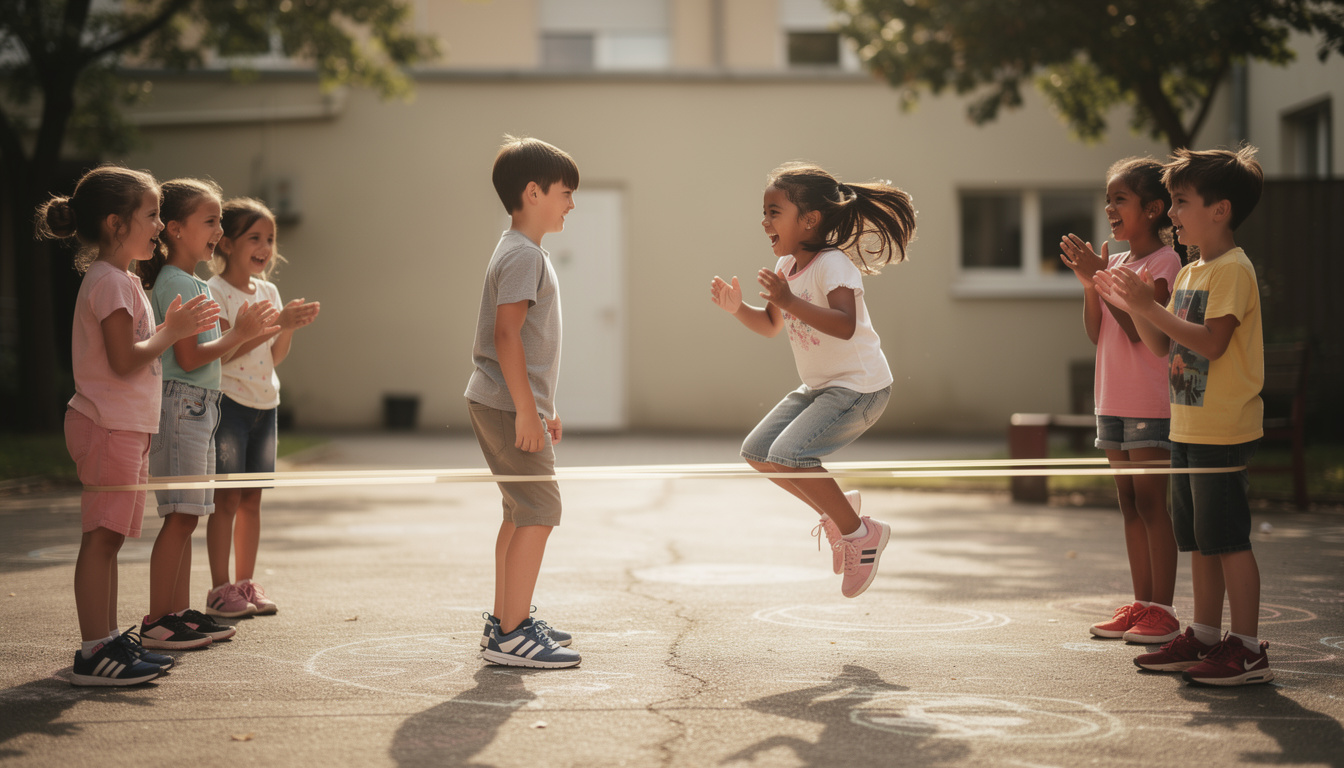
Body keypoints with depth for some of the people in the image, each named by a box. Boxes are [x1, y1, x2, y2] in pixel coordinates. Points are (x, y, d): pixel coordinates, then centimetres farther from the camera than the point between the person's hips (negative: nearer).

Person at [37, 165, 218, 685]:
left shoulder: (119, 279, 19)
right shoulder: (110, 282, -14)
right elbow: (125, 360, -21)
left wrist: (172, 328, 14)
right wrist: (171, 332, -11)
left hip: (125, 426, 10)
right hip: (109, 426, -10)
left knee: (108, 538, 12)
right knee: (101, 537, -10)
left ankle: (108, 639, 18)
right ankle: (94, 653, -10)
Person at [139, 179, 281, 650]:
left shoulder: (194, 284, 18)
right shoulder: (176, 284, -13)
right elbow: (189, 358, -18)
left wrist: (249, 332, 15)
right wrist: (240, 334, -13)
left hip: (199, 407, 10)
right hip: (179, 404, -10)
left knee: (186, 516, 10)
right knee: (179, 516, -9)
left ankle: (180, 612, 14)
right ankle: (157, 621, -6)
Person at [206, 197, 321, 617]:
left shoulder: (268, 291, 12)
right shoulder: (214, 292, -9)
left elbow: (275, 356, 11)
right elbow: (224, 351, -20)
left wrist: (290, 327, -8)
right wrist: (277, 322, -24)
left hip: (264, 403, 7)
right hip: (228, 403, -7)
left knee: (252, 499, 10)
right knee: (226, 498, -5)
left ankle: (246, 584, 16)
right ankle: (220, 589, 0)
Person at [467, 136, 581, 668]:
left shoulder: (528, 253, 19)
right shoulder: (523, 254, -15)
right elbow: (506, 334, -23)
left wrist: (541, 407, 25)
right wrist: (526, 410, -25)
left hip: (505, 404, 11)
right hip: (507, 405, -11)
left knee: (522, 512, 16)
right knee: (540, 510, -10)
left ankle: (505, 621, 25)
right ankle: (511, 635, -10)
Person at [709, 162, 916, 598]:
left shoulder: (832, 265, -20)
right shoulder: (787, 266, 7)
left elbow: (845, 325, -35)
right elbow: (770, 326, 19)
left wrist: (790, 301, -39)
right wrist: (737, 308, 1)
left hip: (859, 386, -10)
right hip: (819, 387, 10)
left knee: (788, 454, -23)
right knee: (757, 452, 8)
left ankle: (860, 532, -7)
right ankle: (837, 511, 18)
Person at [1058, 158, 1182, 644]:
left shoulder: (1164, 262, -10)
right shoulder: (1115, 264, 13)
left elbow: (1138, 330, -19)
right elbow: (1096, 333, 10)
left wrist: (1103, 278, -20)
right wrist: (1090, 284, -3)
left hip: (1150, 404, -8)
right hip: (1114, 400, 8)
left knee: (1152, 505, -7)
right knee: (1130, 507, 11)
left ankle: (1162, 611, -3)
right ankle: (1142, 605, 17)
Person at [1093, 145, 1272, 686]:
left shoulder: (1233, 269, -12)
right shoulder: (1190, 272, 17)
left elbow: (1211, 342, -23)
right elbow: (1164, 346, 16)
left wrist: (1149, 306, -23)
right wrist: (1132, 306, 3)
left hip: (1224, 429, -9)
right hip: (1188, 426, 9)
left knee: (1228, 538, -7)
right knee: (1199, 539, 13)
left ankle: (1248, 648, -2)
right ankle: (1205, 637, 21)